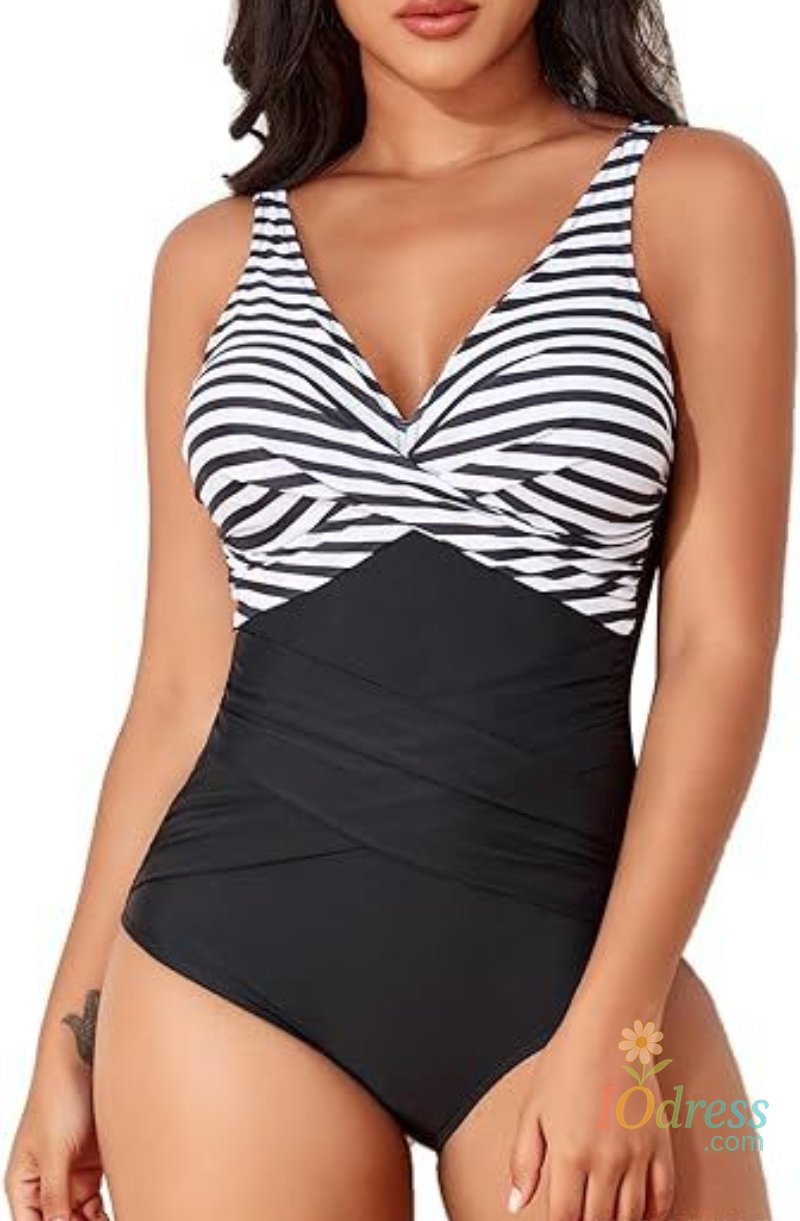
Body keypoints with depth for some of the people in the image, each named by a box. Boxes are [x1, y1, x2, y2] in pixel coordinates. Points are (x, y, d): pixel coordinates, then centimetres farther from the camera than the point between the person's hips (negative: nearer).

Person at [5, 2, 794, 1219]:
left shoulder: (695, 197, 1)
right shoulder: (217, 257, 9)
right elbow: (180, 684, 10)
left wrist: (616, 1027, -11)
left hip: (559, 956, -1)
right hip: (231, 958, 2)